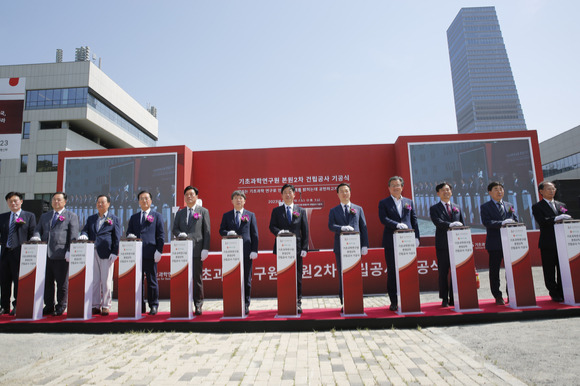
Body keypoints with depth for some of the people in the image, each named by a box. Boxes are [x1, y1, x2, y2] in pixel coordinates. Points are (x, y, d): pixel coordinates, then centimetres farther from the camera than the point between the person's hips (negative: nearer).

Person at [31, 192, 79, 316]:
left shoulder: (71, 216, 4)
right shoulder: (44, 216, 21)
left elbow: (74, 236, -4)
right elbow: (38, 229, 20)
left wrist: (69, 251, -14)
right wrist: (36, 237, -4)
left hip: (61, 255, -5)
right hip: (46, 254, 5)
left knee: (62, 282, 1)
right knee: (47, 281, 9)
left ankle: (61, 307, 12)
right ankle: (49, 306, 20)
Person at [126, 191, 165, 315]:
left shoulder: (157, 216, 8)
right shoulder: (134, 217, 19)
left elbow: (161, 235, 2)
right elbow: (129, 232, 18)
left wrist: (158, 251, -7)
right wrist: (130, 236, -7)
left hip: (150, 253, -3)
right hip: (136, 253, 4)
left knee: (152, 280, 2)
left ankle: (153, 306, 11)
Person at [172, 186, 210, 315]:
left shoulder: (203, 211, 6)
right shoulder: (180, 213, 17)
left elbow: (207, 231, 0)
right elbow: (175, 228, 13)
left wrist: (205, 249, -8)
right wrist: (180, 234, -10)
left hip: (197, 250, -3)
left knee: (197, 278, 1)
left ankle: (198, 305, 11)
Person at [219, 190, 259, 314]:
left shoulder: (250, 215, 9)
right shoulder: (226, 215, 12)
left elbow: (255, 234, 5)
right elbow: (221, 230, 10)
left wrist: (254, 250, -4)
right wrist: (228, 233, -13)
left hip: (246, 252, -1)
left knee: (246, 280, 4)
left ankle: (245, 304, 14)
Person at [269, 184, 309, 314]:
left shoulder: (301, 211, 10)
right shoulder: (276, 211, 10)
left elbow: (305, 230, 6)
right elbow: (272, 226, 2)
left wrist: (304, 248, -3)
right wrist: (279, 231, -21)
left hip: (297, 248, 0)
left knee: (297, 277, 4)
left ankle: (297, 303, 14)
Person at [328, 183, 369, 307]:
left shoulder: (358, 209, 13)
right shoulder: (333, 211, 10)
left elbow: (363, 227, 9)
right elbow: (331, 226, -4)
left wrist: (365, 245, 1)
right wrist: (342, 228, -23)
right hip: (340, 247, 0)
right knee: (342, 275, 3)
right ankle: (344, 302, 11)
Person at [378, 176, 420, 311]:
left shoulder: (409, 202, 16)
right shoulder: (383, 203, 6)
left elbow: (414, 220, 13)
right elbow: (383, 219, -8)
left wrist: (416, 237, 4)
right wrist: (397, 225, -21)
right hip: (391, 242, -3)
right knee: (392, 272, 1)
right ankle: (394, 302, 9)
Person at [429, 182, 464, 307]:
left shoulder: (457, 208, 17)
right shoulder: (434, 208, 4)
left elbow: (462, 224, 14)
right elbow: (438, 222, -12)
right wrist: (450, 225, -29)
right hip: (442, 244, -3)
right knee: (443, 272, 2)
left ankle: (454, 298, 14)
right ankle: (444, 299, 11)